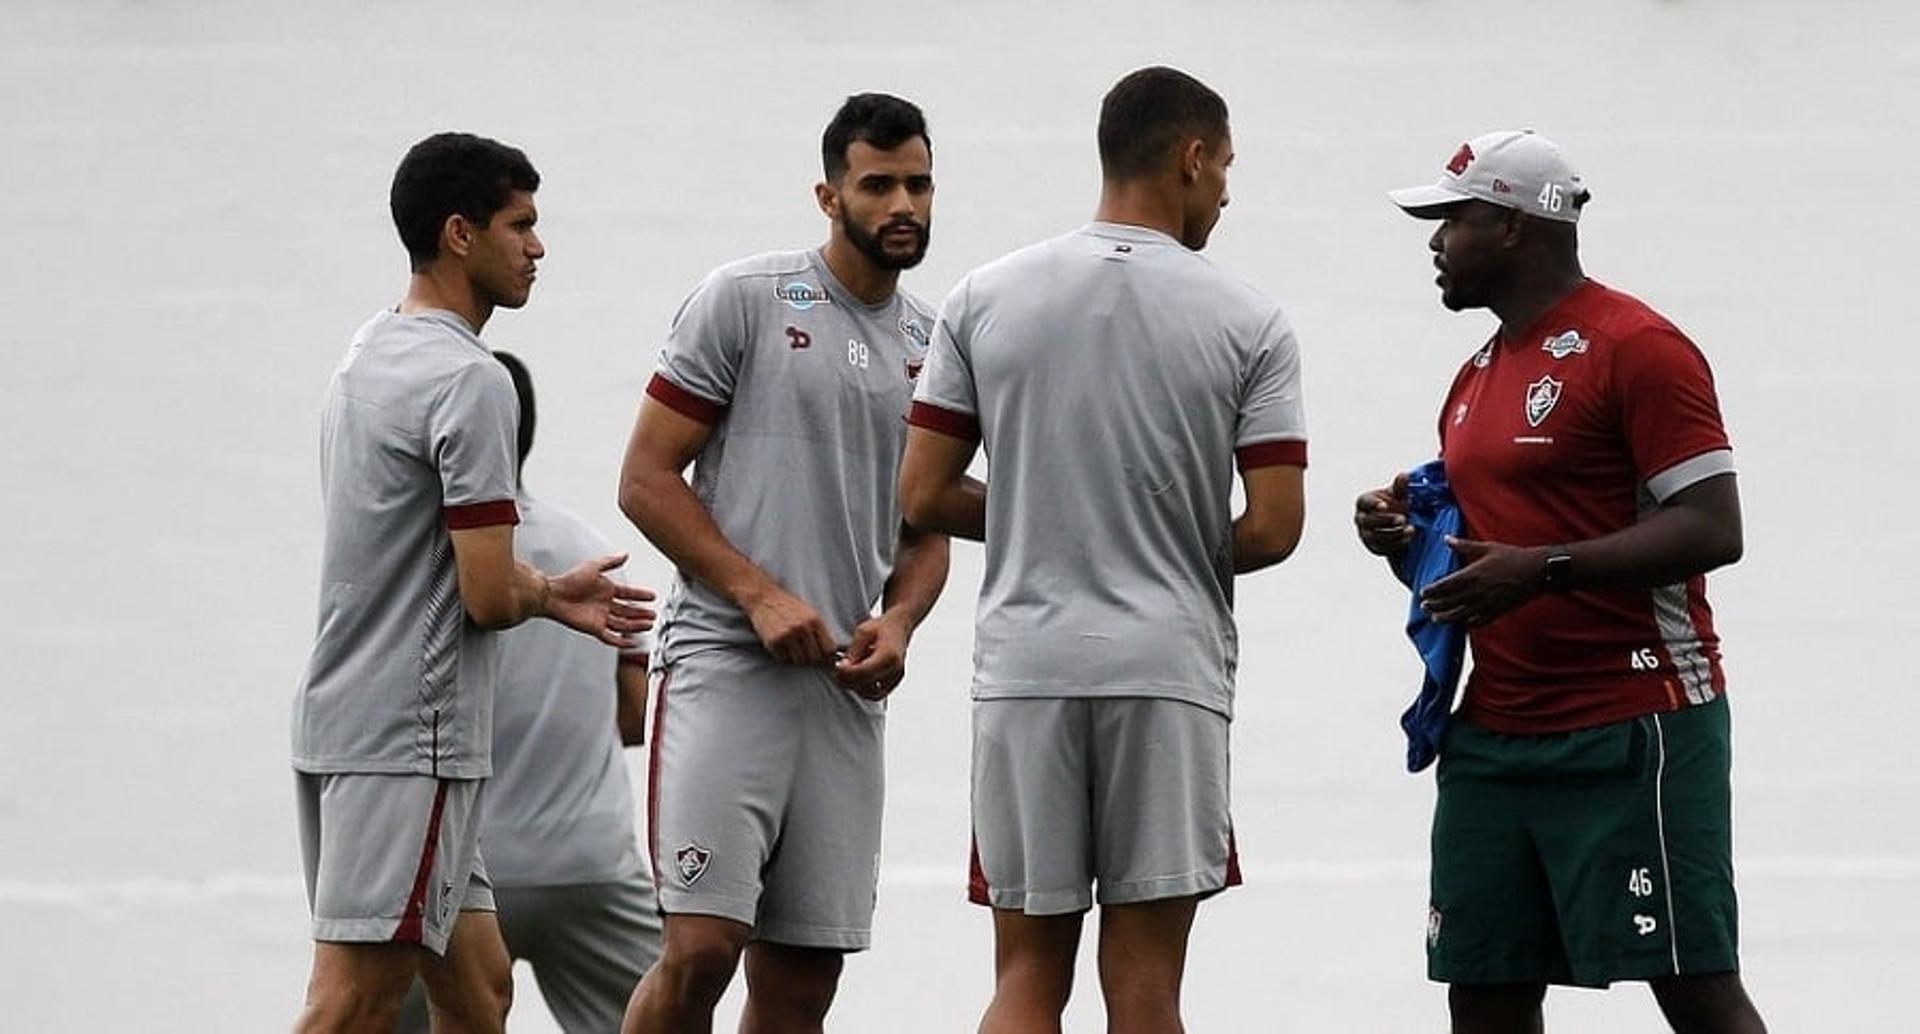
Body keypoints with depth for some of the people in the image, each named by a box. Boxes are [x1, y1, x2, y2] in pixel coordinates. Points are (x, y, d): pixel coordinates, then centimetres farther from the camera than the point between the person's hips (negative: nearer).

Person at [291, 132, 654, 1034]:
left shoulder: (369, 356, 15)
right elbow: (488, 595, -17)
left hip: (340, 721, 10)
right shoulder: (470, 382, -15)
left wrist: (552, 597, 22)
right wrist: (541, 594, 5)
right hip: (408, 739, -10)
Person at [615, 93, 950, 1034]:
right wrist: (760, 596, -13)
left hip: (847, 687, 6)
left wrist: (898, 622, 0)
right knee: (702, 948, -16)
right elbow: (646, 480, -3)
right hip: (725, 664, -6)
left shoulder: (932, 347, 14)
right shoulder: (744, 301, -2)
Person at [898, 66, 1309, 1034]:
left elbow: (923, 498, 3)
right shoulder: (1249, 323, -3)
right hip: (1170, 668, -2)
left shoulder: (986, 299, 3)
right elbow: (1271, 529, -6)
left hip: (1024, 666, 2)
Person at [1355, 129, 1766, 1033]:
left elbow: (1711, 529, -16)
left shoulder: (1635, 347, -9)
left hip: (1632, 734, -8)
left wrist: (1543, 569, -24)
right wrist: (1405, 535, 7)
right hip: (1495, 736, 9)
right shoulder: (1479, 376, 18)